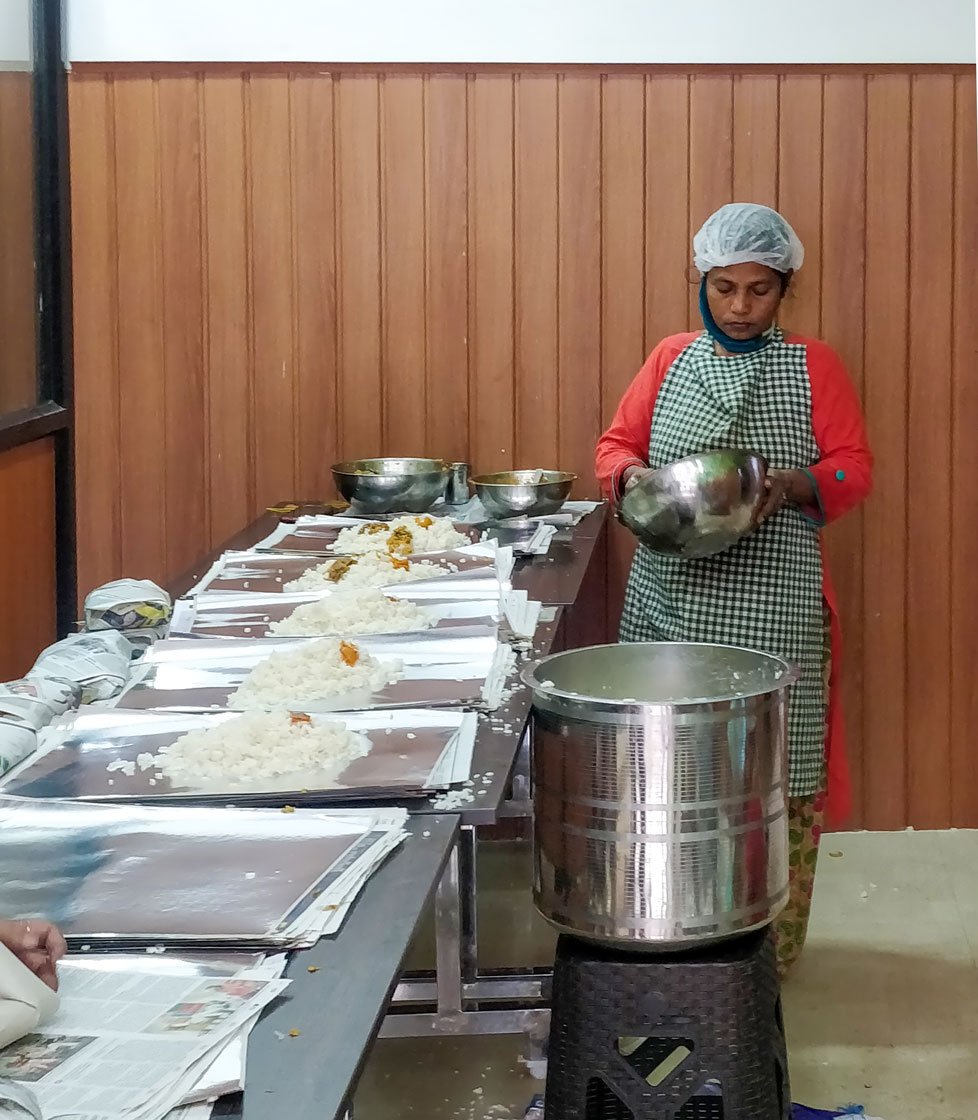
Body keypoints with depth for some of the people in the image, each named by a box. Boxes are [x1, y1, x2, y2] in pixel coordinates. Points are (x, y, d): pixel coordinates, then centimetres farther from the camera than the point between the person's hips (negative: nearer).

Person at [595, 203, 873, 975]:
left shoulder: (814, 366, 3)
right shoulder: (671, 360, 10)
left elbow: (856, 469, 0)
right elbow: (615, 445, 11)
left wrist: (792, 485, -20)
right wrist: (633, 475, -12)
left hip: (773, 607, -2)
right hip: (672, 600, 3)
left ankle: (771, 942, 8)